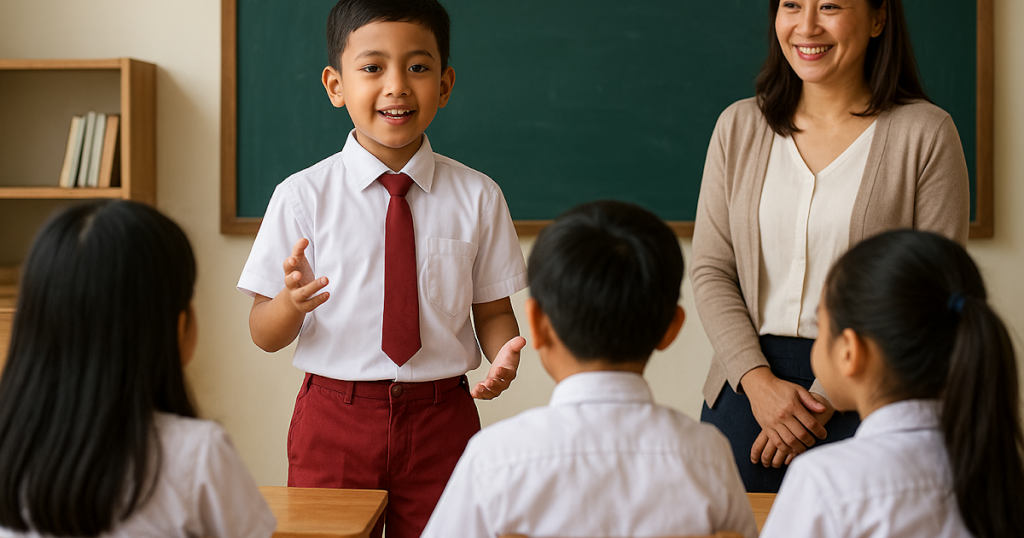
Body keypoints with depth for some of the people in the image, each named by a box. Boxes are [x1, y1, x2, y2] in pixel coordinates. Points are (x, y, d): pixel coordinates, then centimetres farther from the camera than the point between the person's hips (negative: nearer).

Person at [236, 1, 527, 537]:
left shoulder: (477, 197, 1)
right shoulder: (302, 197, -4)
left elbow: (493, 311, 5)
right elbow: (265, 335, -2)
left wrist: (503, 353, -17)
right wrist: (294, 301, -24)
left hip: (442, 421, 1)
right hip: (334, 418, -1)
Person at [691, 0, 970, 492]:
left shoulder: (926, 134, -4)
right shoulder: (739, 126, 6)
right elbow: (711, 272, 4)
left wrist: (828, 398, -12)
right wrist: (758, 380, -10)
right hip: (747, 385, 3)